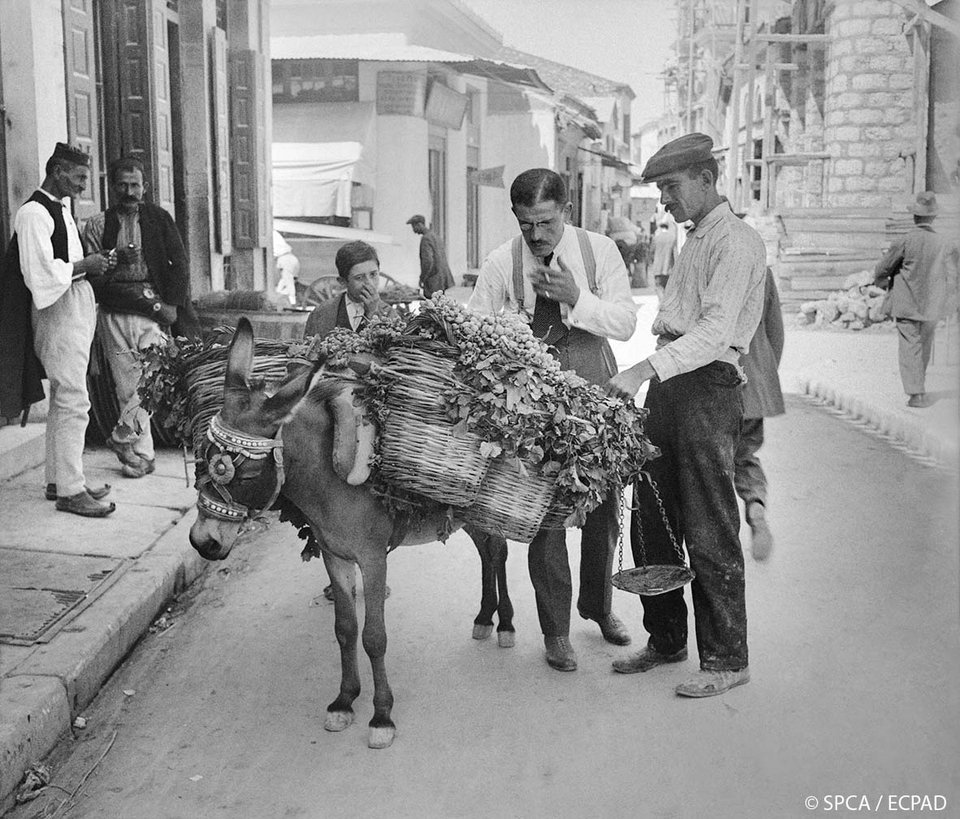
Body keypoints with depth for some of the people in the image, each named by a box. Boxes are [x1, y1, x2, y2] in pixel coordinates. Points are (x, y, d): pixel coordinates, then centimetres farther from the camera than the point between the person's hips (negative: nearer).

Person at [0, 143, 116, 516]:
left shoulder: (60, 210, 16)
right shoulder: (33, 213, -14)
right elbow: (40, 273, -22)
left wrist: (92, 263, 8)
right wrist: (84, 266, -14)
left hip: (76, 311, 10)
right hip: (58, 314, -10)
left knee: (64, 399, 15)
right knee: (73, 401, -9)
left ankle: (57, 479, 25)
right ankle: (69, 490, -4)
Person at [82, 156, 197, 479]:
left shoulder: (159, 218, 9)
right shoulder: (98, 224, 8)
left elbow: (179, 264, 5)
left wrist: (171, 305, -4)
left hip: (154, 311, 0)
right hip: (115, 313, 0)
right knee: (127, 386, 1)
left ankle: (123, 437, 10)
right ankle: (144, 454, 11)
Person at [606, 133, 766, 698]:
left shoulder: (736, 241, -8)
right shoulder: (694, 241, 22)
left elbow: (716, 331, -21)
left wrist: (645, 369, -30)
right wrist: (652, 377, 13)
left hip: (708, 387, -9)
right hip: (667, 384, 9)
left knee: (709, 534, -3)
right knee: (650, 521, 12)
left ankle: (727, 660, 9)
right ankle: (666, 640, 26)